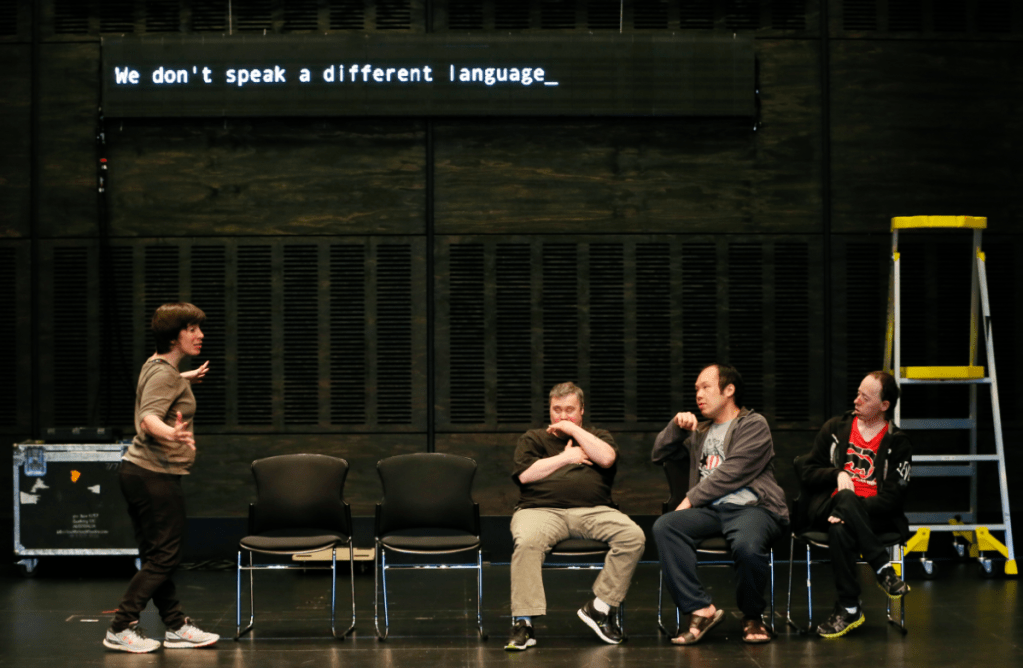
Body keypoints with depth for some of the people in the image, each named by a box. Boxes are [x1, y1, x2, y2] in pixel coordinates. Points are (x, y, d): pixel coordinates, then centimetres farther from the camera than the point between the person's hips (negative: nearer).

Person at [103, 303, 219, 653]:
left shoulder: (157, 365, 13)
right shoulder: (164, 373, -16)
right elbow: (149, 417, -32)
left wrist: (185, 379, 53)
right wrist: (171, 433, -52)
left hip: (140, 471, 10)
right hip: (155, 476, -10)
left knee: (157, 556, 12)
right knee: (163, 557, -6)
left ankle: (176, 626, 18)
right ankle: (121, 628, -4)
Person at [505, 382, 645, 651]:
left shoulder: (598, 436, 25)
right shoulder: (533, 438, 24)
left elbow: (607, 458, 1)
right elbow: (526, 474, 5)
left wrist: (573, 430, 5)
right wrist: (566, 457, 8)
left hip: (592, 511, 2)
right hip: (541, 510, -2)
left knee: (633, 535, -27)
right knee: (527, 542, -37)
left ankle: (599, 607, -19)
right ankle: (523, 623, -37)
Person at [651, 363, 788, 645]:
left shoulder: (754, 425, 6)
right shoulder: (700, 431, 28)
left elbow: (732, 474, -6)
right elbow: (659, 454, 26)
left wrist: (691, 499, -5)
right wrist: (676, 426, 10)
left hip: (750, 507, -5)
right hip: (709, 510, 5)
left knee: (747, 546, -39)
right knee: (663, 527, -26)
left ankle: (752, 616, -9)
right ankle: (701, 610, -27)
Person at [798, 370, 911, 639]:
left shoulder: (897, 442, 9)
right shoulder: (835, 429, 18)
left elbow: (894, 495, -3)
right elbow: (806, 475, 14)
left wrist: (858, 509, -19)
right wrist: (838, 474, -6)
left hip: (875, 515, -2)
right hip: (826, 511, 2)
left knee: (840, 529, -37)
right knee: (846, 499, -36)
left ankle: (849, 609, -30)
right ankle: (883, 570, -32)